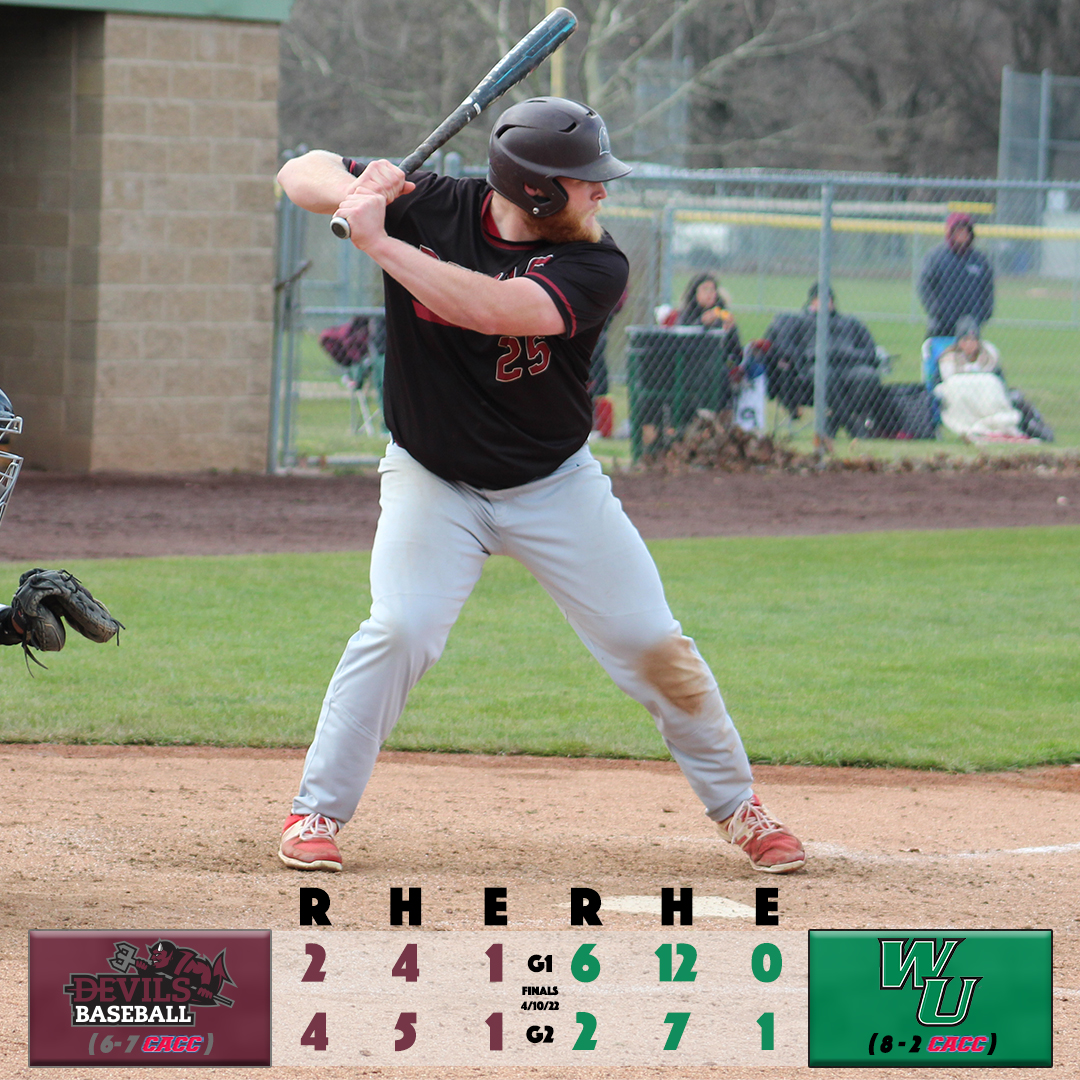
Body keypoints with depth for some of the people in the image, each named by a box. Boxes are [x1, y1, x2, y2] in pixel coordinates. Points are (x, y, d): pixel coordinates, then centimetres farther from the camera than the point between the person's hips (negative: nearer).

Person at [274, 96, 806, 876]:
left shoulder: (595, 266, -19)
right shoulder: (431, 209, -14)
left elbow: (498, 310, -36)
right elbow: (301, 173, -8)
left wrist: (382, 245, -38)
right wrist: (353, 191, -32)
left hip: (556, 486, 1)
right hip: (434, 482, -1)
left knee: (652, 644, 0)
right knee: (400, 629, -22)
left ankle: (736, 804, 21)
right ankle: (317, 811, -6)